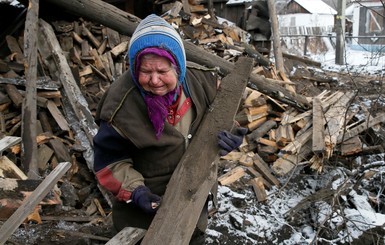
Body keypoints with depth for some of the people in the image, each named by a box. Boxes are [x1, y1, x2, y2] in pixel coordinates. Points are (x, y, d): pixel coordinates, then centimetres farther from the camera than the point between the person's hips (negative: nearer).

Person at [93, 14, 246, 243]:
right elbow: (108, 159, -15)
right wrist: (134, 190, -26)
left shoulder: (202, 80, -17)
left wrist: (225, 135, -17)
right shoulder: (121, 103, -27)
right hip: (146, 202, -3)